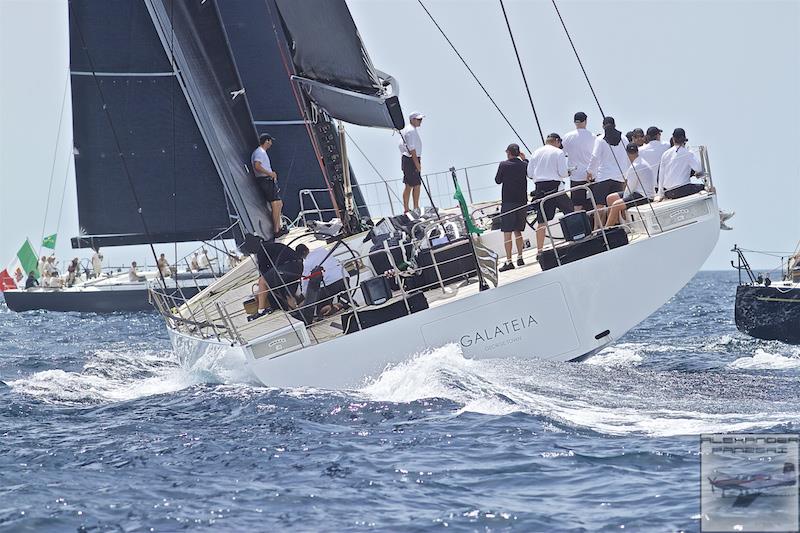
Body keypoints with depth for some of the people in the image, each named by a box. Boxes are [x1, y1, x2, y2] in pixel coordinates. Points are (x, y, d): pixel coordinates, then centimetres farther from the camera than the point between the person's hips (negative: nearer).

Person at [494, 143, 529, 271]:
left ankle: (509, 261, -9)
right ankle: (519, 258, 18)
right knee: (518, 232, 17)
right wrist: (525, 159, 21)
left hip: (508, 203, -4)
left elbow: (498, 180, 1)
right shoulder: (524, 164, 2)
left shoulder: (503, 165, -8)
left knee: (507, 233, -4)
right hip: (522, 202, 5)